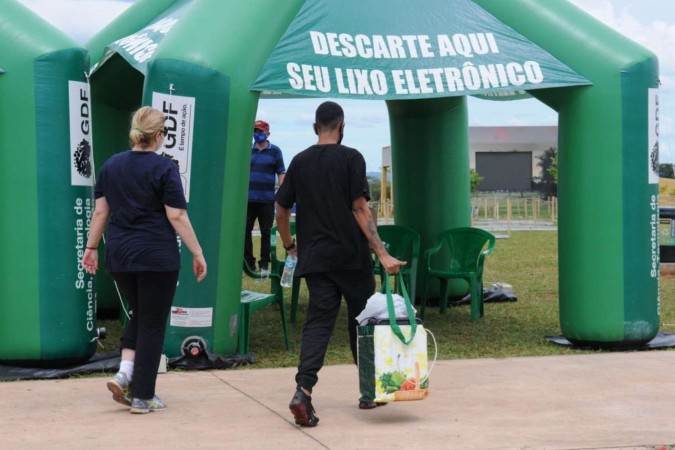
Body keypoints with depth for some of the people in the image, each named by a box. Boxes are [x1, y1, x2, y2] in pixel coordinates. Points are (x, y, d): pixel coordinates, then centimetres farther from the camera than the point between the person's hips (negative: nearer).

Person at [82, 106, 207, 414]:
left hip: (119, 256, 5)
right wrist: (197, 253, -7)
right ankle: (142, 396, 7)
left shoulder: (112, 165, 6)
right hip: (157, 257, -5)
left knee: (139, 316, 22)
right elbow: (177, 216, -12)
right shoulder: (164, 168, -10)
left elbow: (100, 211, 8)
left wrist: (91, 246, 18)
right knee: (152, 323, 4)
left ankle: (124, 374, 4)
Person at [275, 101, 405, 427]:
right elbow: (360, 209, -12)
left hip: (314, 257, 3)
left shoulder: (299, 162, 7)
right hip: (351, 256, -3)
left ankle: (303, 391, -18)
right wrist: (382, 254, -13)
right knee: (361, 321, 12)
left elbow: (281, 209, 11)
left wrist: (289, 245, 26)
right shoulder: (351, 158, -5)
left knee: (318, 323, 1)